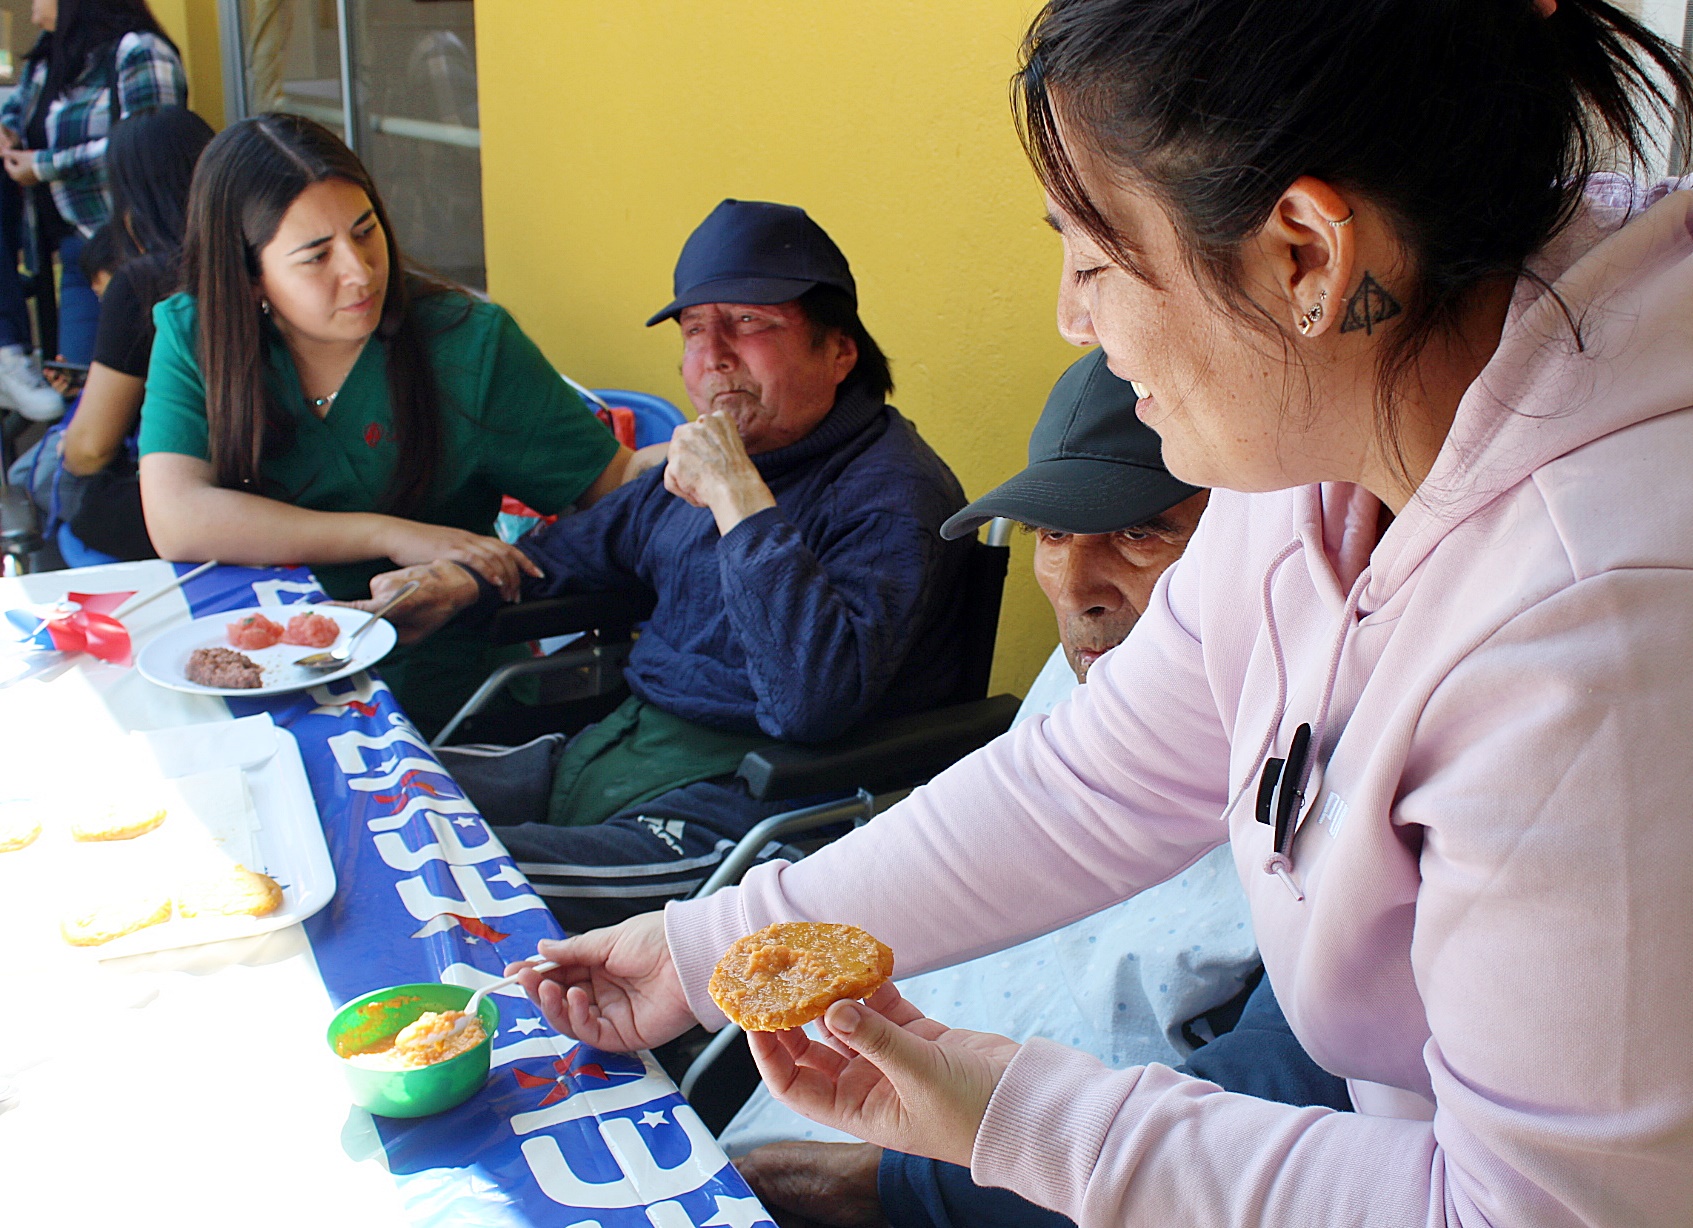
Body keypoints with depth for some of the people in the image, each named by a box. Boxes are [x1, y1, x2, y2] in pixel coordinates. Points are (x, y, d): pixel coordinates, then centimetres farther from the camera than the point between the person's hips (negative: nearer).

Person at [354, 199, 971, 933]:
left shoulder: (892, 495, -16)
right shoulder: (708, 459, 12)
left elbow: (813, 702, -32)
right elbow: (587, 545, 31)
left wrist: (740, 499, -26)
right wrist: (461, 584, 10)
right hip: (607, 751, 9)